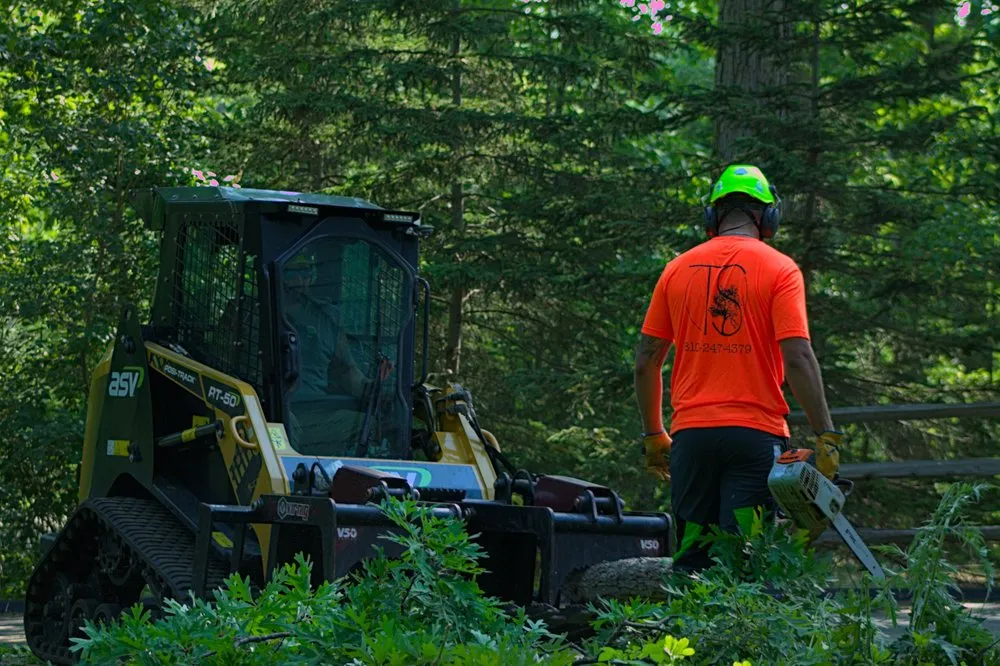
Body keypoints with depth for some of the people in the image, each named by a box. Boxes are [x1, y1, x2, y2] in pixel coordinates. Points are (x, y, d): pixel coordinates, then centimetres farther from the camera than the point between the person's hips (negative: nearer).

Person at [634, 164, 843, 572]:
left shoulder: (678, 269, 9)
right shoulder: (779, 270, -2)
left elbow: (646, 361, 10)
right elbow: (797, 358, -12)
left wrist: (654, 436, 20)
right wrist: (826, 438, -9)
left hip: (691, 432, 4)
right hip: (755, 431, -3)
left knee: (692, 558, 10)